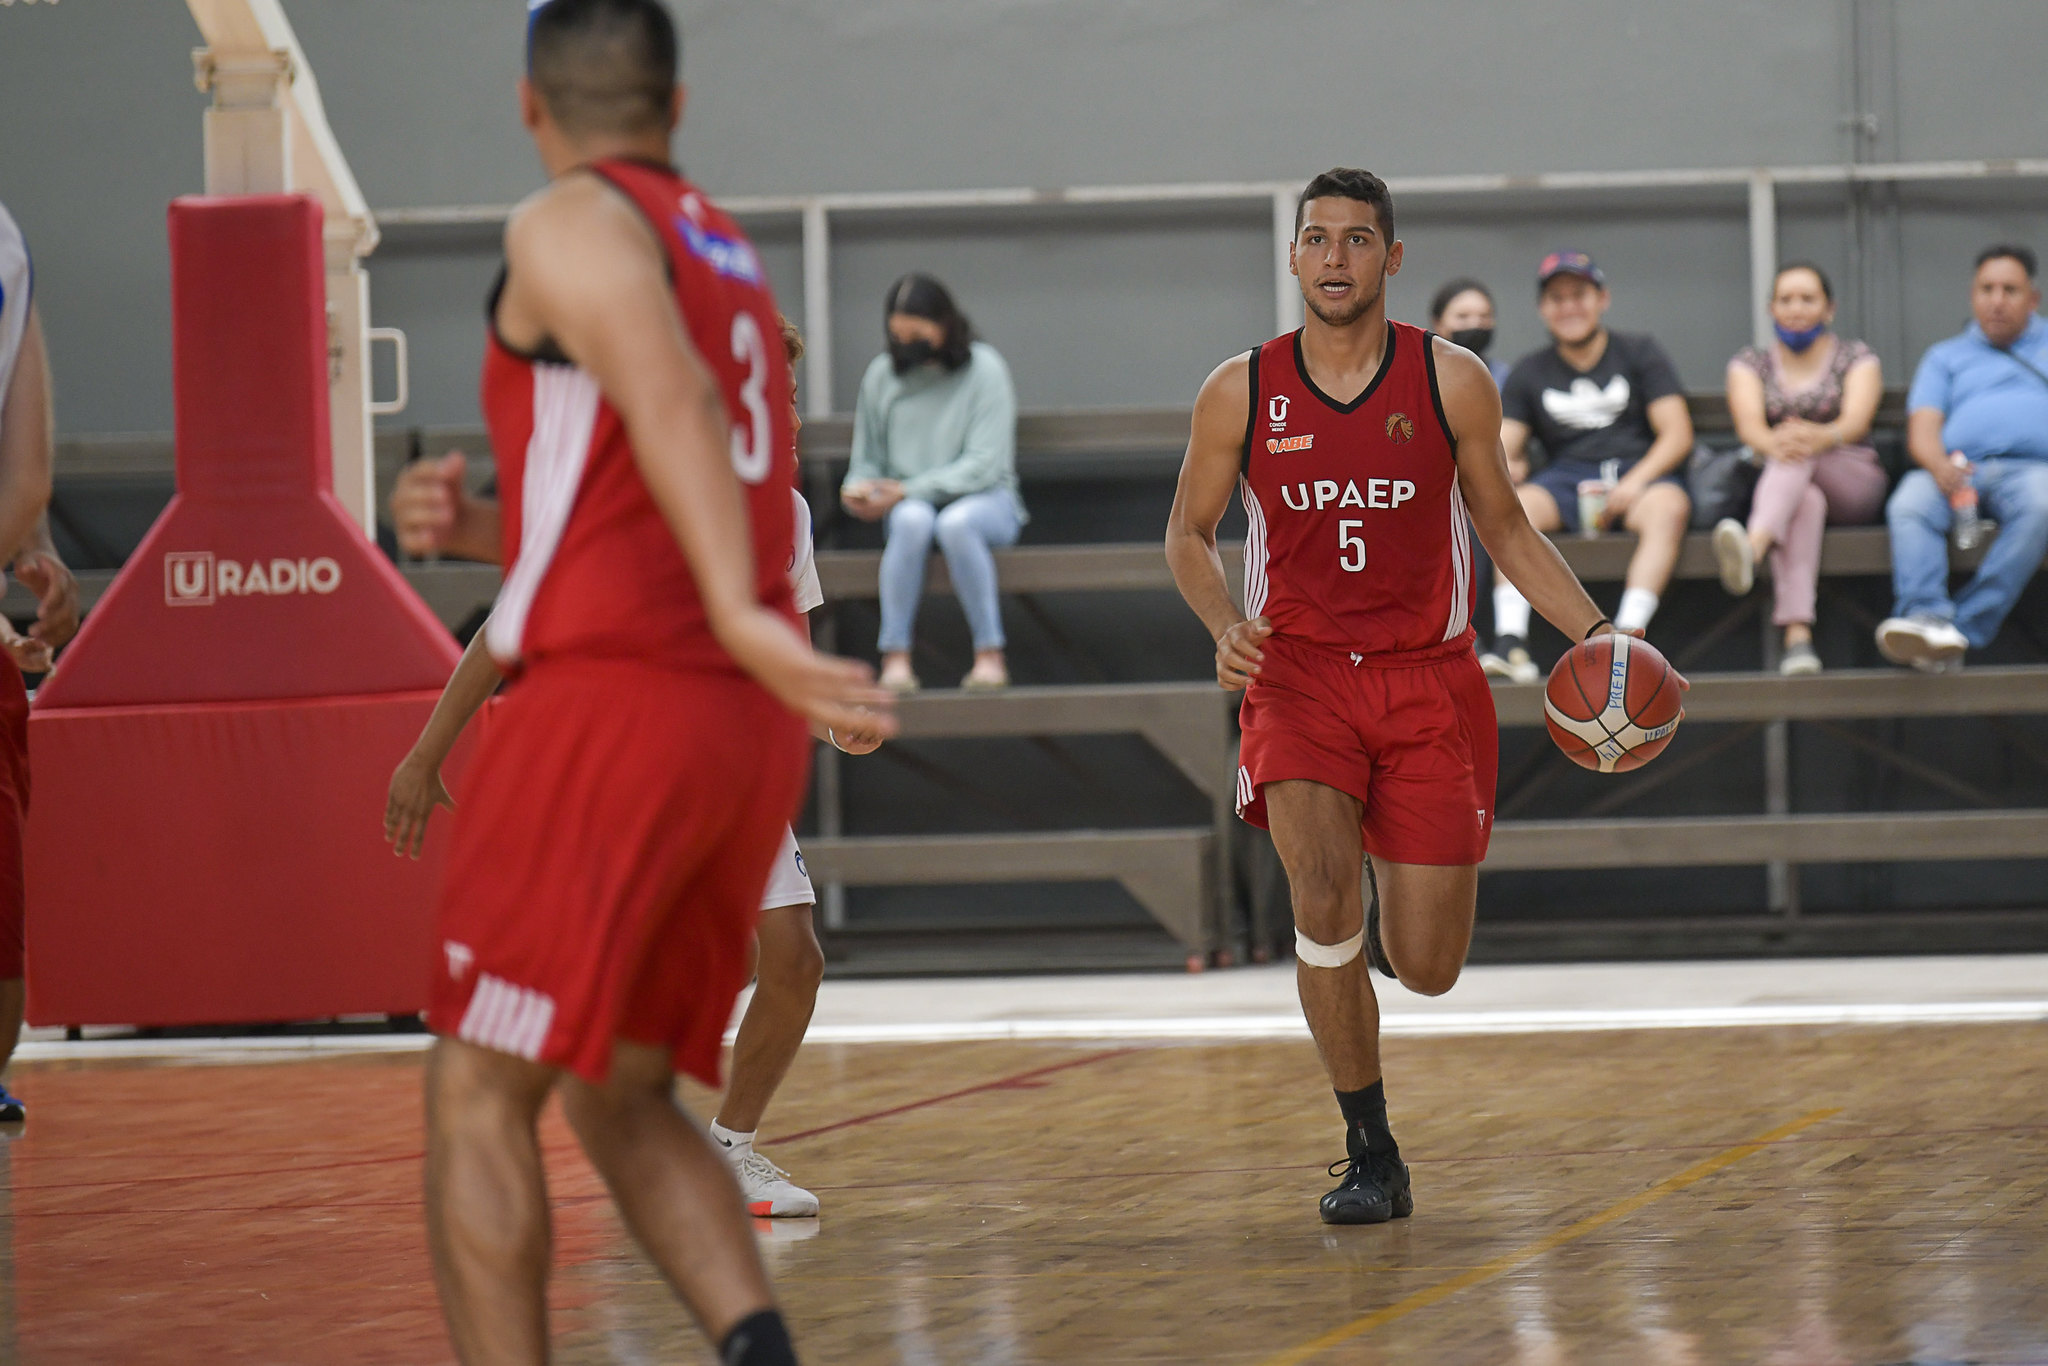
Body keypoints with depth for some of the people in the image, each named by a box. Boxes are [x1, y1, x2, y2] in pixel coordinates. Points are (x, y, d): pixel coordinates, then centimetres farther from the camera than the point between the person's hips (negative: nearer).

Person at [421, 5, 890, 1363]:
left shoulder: (570, 223, -4)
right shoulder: (732, 259, 23)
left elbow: (671, 401, -23)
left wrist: (739, 615, -35)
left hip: (611, 699, -8)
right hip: (746, 734, 8)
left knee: (479, 1095, 0)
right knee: (624, 1098, 15)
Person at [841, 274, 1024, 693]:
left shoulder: (982, 368, -5)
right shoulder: (882, 375, 6)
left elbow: (984, 464, -12)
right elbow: (866, 459, 13)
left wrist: (909, 490, -18)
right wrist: (860, 487, -12)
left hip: (985, 500, -2)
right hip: (909, 501, 2)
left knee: (956, 521, -38)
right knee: (913, 518, -35)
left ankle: (989, 655, -31)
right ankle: (895, 656, -35)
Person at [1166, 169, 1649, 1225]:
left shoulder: (1452, 382, -1)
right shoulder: (1241, 392, -1)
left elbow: (1503, 526, 10)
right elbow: (1188, 534, 10)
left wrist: (1593, 632, -2)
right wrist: (1225, 627, -10)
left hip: (1429, 681, 1)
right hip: (1299, 674, -1)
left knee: (1426, 970, -1)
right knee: (1319, 888, -25)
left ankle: (1396, 910, 40)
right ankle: (1371, 1158, -12)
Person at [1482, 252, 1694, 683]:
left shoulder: (1639, 353, 12)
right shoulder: (1529, 373, 19)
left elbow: (1677, 434, 2)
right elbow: (1503, 451, 12)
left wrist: (1635, 482, -16)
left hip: (1639, 472, -2)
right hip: (1566, 479, 2)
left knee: (1668, 506, -37)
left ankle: (1629, 634, -50)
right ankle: (1511, 640, -44)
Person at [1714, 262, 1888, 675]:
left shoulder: (1857, 358, 10)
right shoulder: (1750, 363, 14)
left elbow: (1857, 420, -11)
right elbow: (1748, 422, -7)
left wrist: (1821, 437, -38)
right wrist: (1772, 443, -35)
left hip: (1852, 481, 0)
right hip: (1775, 485, 0)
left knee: (1800, 454, -35)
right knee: (1805, 500, -38)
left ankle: (1754, 547, -68)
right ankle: (1797, 637, -62)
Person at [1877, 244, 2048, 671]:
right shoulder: (1946, 357, 28)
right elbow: (1922, 430, 11)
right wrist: (1938, 465, -14)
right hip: (1958, 471, 1)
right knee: (1909, 506, -33)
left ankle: (1966, 628, -43)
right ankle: (1928, 622, -53)